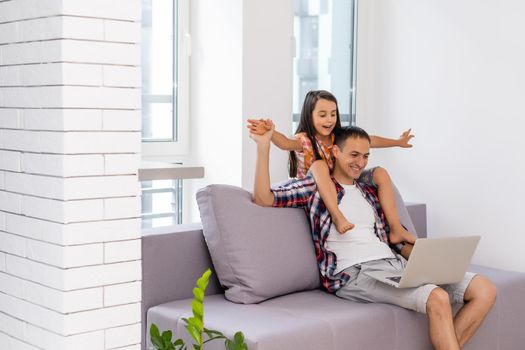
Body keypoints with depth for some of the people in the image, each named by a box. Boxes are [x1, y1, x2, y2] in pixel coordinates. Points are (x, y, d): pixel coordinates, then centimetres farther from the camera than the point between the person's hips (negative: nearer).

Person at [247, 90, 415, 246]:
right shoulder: (304, 140, -15)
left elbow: (369, 141, 15)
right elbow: (285, 143, -38)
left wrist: (398, 142, 22)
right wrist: (270, 132, -60)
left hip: (341, 188, 6)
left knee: (381, 173, -5)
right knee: (319, 165, -33)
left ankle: (396, 229, -12)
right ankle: (337, 216, -42)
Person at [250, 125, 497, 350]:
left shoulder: (370, 192, 24)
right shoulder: (315, 188, 7)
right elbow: (263, 198, -6)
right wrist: (263, 145, -13)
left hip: (397, 264, 7)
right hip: (355, 273, -7)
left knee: (485, 289, -8)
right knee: (438, 299, -32)